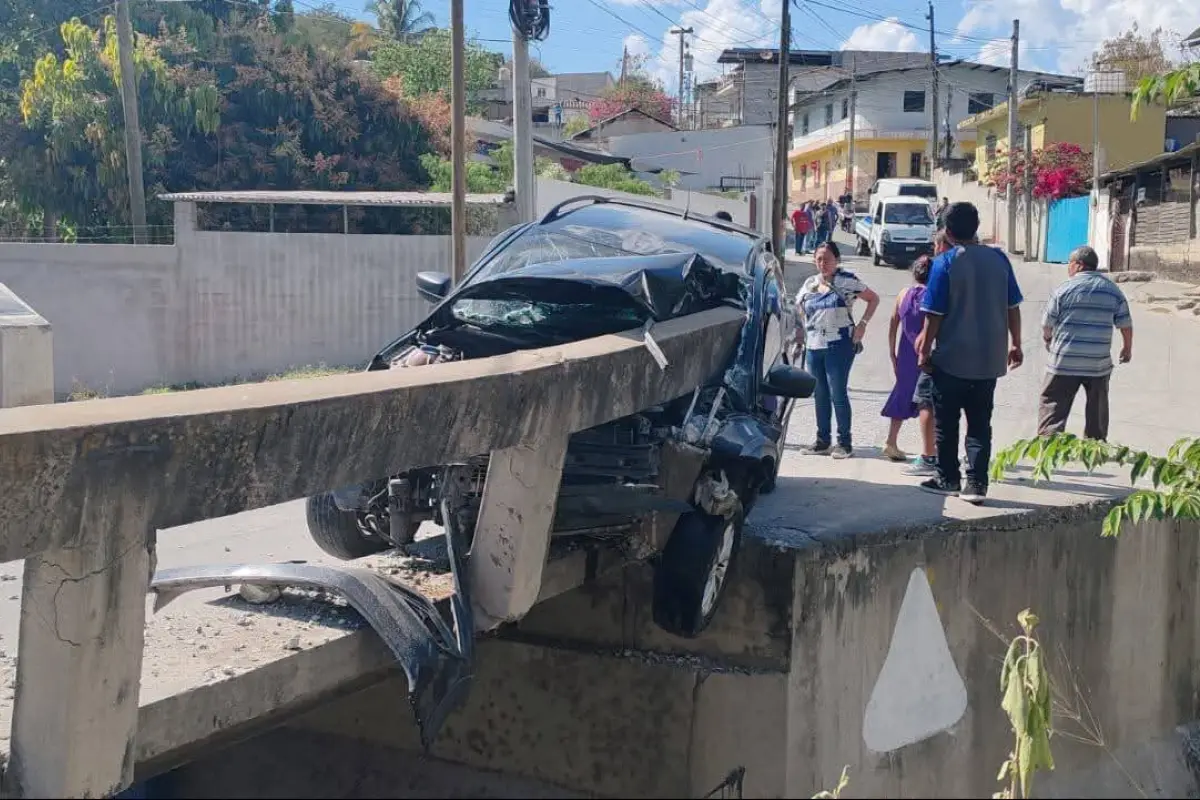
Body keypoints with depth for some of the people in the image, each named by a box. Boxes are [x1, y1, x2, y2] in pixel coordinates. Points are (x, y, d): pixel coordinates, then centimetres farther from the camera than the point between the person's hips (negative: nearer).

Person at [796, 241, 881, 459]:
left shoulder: (847, 281, -2)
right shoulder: (809, 284, 13)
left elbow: (873, 299, 3)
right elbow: (798, 308, 25)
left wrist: (862, 324, -7)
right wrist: (800, 331, 10)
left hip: (839, 345, -6)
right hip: (813, 346, 6)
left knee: (838, 393, -7)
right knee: (820, 394, 9)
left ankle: (844, 442, 1)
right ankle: (823, 441, 18)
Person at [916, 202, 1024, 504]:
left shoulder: (945, 263, -10)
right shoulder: (999, 259, 3)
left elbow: (934, 315, -11)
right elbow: (1013, 307, 7)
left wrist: (925, 351, -2)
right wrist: (1015, 344, 16)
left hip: (951, 358, -4)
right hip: (989, 359, 4)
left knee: (946, 423, 10)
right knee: (980, 424, 8)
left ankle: (948, 479, 17)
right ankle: (977, 483, 2)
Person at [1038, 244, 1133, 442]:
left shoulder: (1065, 288, -6)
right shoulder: (1113, 290, 4)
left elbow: (1047, 324, -3)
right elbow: (1125, 324, 7)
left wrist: (1047, 339, 19)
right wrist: (1128, 347, 24)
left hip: (1064, 362, -3)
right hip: (1099, 364, 3)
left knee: (1053, 407, 1)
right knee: (1097, 412, 16)